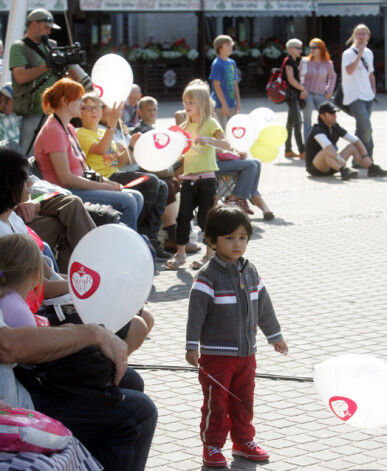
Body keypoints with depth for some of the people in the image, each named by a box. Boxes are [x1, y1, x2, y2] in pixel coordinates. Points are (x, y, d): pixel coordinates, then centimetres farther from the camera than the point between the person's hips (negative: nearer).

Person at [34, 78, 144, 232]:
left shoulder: (69, 129, 18)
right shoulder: (53, 131, -15)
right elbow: (66, 178, -20)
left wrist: (104, 181, 1)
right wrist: (103, 186, -16)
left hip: (77, 187, 10)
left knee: (136, 197, 2)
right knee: (127, 201, -20)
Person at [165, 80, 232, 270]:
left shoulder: (210, 123, -5)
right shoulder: (185, 126, 14)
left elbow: (226, 145, -17)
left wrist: (208, 140, -32)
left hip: (206, 178, -5)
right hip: (188, 177, 5)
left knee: (205, 218, 0)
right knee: (183, 215, 3)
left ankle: (210, 255, 12)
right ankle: (180, 254, 11)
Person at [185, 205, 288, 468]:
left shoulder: (250, 272, 6)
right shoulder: (208, 276, -14)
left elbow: (263, 306, 15)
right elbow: (197, 311, -16)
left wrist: (275, 336, 21)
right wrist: (192, 346, -19)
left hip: (247, 352, 6)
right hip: (216, 354, -6)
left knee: (244, 400, 16)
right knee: (216, 402, 1)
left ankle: (244, 441, 30)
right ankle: (212, 446, 13)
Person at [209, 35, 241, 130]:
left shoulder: (232, 63, 12)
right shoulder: (217, 64, -11)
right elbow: (216, 85, -14)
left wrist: (238, 101, 12)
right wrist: (224, 104, -17)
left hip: (231, 104, 8)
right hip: (220, 105, -8)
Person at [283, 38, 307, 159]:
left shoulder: (294, 61, 18)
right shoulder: (288, 61, -10)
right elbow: (291, 79, -17)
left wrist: (302, 90, 4)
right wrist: (303, 89, -10)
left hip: (295, 94, 10)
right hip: (291, 93, -10)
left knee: (291, 122, 10)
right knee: (297, 122, -13)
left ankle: (288, 150, 14)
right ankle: (302, 151, -17)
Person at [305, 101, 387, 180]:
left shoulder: (336, 128, 4)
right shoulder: (318, 130, -19)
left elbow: (356, 140, 4)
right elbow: (326, 145, -40)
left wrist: (366, 156, -9)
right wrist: (339, 158, -52)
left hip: (329, 168, 8)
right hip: (315, 168, -8)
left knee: (352, 146, 3)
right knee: (326, 151, -37)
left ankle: (372, 168, -12)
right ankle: (344, 171, -56)